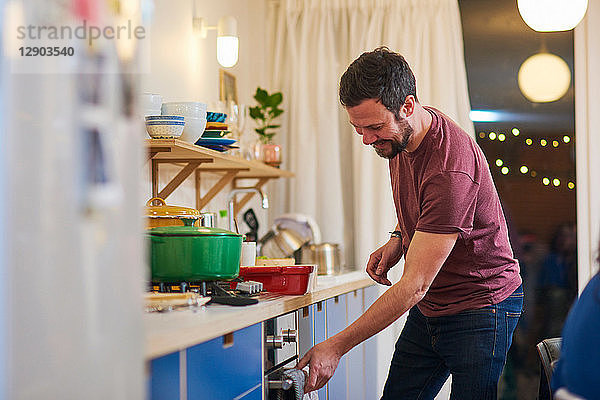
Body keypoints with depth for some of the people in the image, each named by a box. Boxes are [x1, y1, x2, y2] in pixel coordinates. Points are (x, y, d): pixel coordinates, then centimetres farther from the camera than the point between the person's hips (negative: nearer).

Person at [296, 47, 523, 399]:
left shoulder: (450, 168, -30)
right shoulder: (399, 136, -2)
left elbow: (414, 286, -29)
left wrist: (337, 347, -26)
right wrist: (399, 240, 0)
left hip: (481, 308, -8)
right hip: (429, 309, 8)